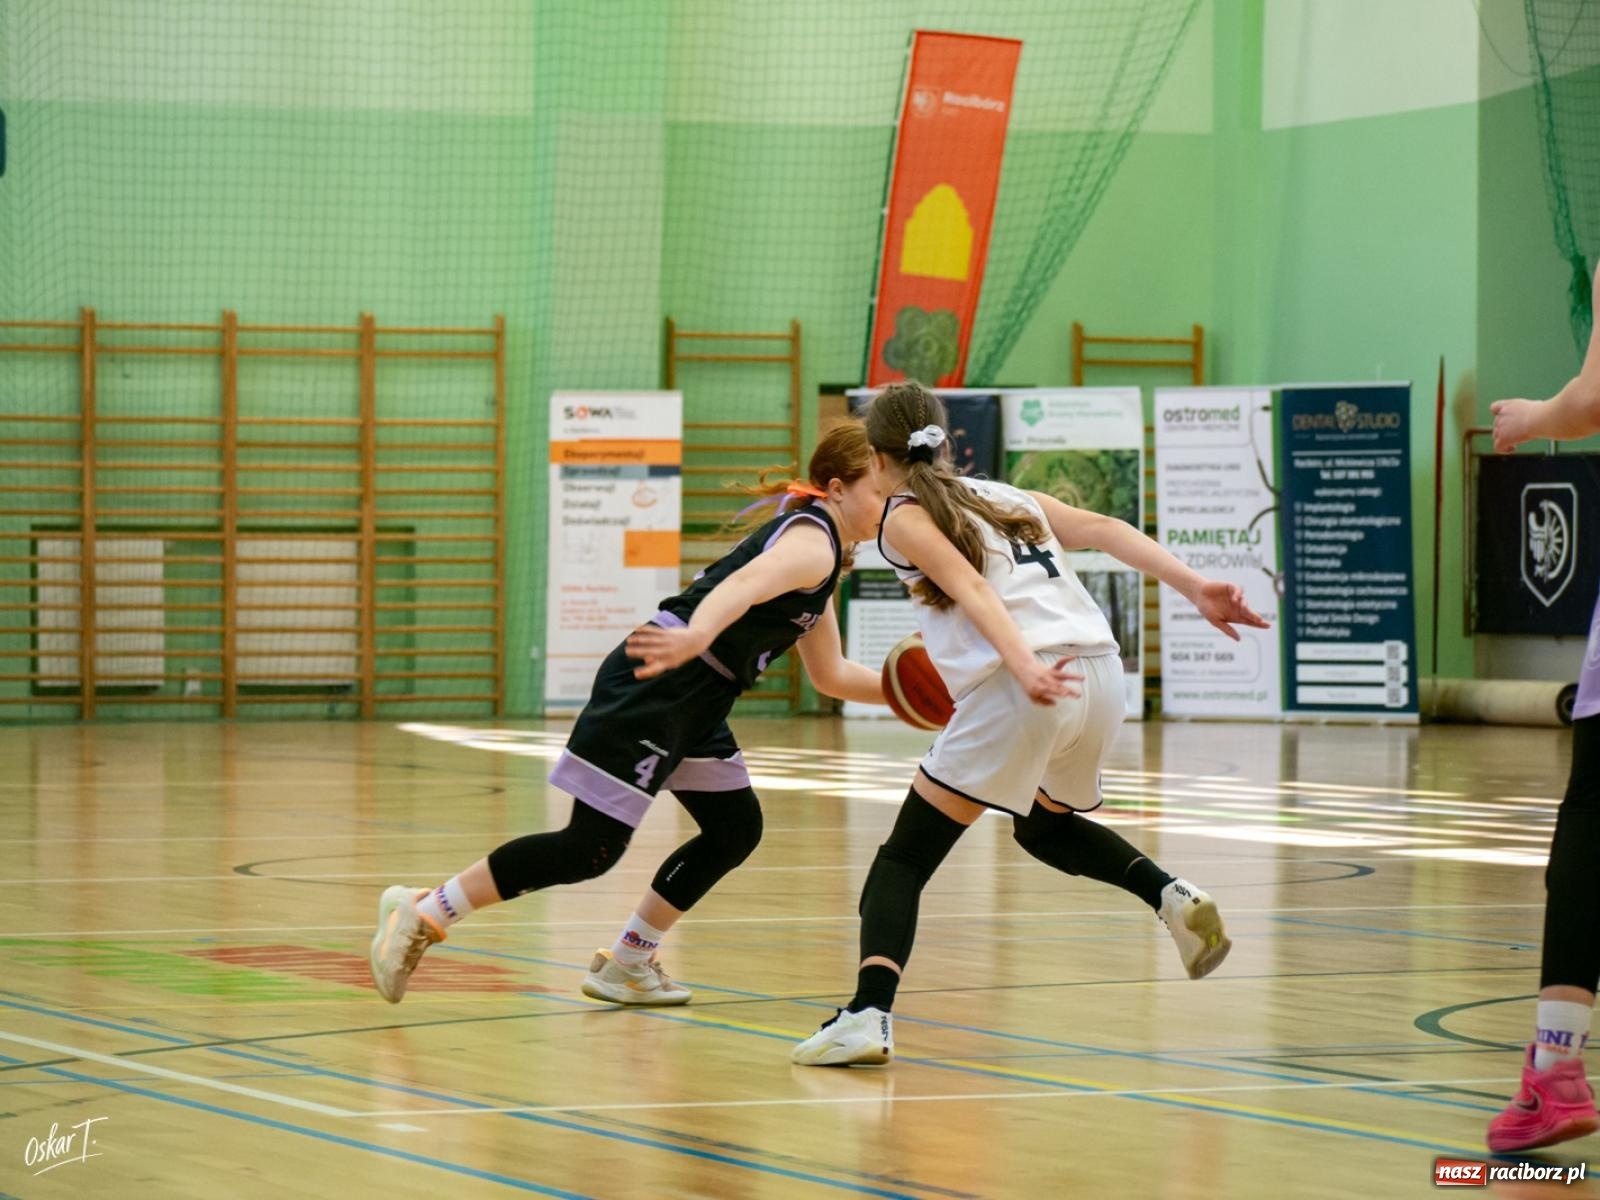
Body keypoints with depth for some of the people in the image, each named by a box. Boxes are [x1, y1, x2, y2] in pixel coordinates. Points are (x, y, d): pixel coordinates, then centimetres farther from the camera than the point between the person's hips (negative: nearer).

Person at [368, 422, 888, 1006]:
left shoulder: (822, 561, 20)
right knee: (591, 847, -11)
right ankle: (423, 912, -6)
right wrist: (696, 637, -52)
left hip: (693, 702, 10)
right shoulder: (811, 541, -11)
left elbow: (830, 674, 31)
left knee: (736, 828, 13)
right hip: (654, 688, -10)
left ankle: (625, 965, 20)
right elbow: (746, 583, -34)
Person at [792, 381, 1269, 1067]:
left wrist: (1024, 667, -24)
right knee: (1045, 827, 34)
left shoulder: (903, 518, 9)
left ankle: (868, 1015, -17)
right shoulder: (1003, 495, 27)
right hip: (1100, 676, 6)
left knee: (902, 860, 1)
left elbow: (971, 589, -9)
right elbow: (1103, 531, 12)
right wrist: (1196, 589, 3)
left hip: (1017, 693, -6)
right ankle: (1172, 896, 13)